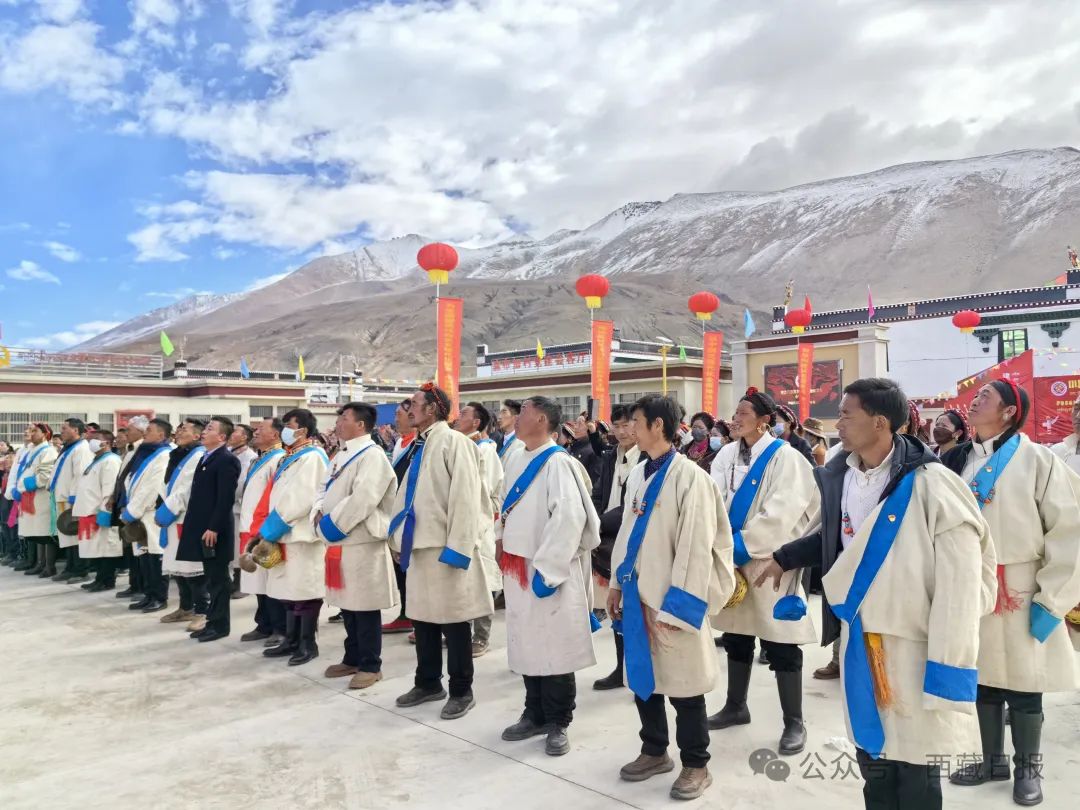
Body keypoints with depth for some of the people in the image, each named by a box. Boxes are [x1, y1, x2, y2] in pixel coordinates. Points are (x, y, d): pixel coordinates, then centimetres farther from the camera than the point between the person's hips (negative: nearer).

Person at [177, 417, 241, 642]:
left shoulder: (227, 460, -14)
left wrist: (213, 527, -22)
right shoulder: (205, 457, 16)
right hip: (202, 527, 9)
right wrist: (195, 525, 16)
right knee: (210, 577, 15)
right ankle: (212, 620, 22)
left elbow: (226, 499, -20)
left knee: (218, 578, -1)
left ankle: (220, 625, 7)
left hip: (215, 530, -9)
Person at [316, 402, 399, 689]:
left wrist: (331, 524, -15)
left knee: (365, 608, 0)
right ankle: (353, 659, 29)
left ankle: (371, 666, 12)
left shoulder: (372, 456, -14)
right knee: (347, 605, 16)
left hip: (362, 543, -9)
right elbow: (326, 491, 20)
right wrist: (319, 514, -1)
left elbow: (362, 501, -24)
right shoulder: (342, 455, 15)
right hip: (339, 542, 9)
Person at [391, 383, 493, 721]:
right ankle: (428, 683, 32)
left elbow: (465, 498, -18)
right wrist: (399, 537, 14)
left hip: (445, 548, -8)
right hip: (419, 545, 8)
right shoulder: (420, 446, 12)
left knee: (453, 623, 3)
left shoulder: (453, 442, -14)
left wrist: (457, 549, -20)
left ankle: (461, 691, 17)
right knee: (422, 619, 17)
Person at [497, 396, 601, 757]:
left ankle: (558, 723, 17)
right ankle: (535, 714, 29)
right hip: (518, 567, 8)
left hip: (549, 572, -8)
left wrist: (547, 569, -21)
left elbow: (570, 516, -22)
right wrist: (503, 548, 14)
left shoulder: (557, 463, -15)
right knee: (527, 645, 15)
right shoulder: (515, 462, 10)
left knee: (555, 648, 3)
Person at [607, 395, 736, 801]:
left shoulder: (690, 477, -16)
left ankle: (695, 764, 25)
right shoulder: (637, 475, 7)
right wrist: (617, 582, 15)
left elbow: (696, 546, -17)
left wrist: (678, 604, -16)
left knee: (682, 683, 6)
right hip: (637, 593, 7)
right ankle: (654, 750, 37)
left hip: (670, 600, -7)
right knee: (642, 676, 18)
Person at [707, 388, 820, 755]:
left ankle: (794, 722, 13)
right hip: (732, 558, 6)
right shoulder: (727, 455, 7)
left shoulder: (784, 457, -10)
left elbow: (780, 514, -18)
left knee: (780, 645, 1)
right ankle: (736, 705, 32)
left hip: (769, 561, -6)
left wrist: (742, 544, -18)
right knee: (736, 637, 16)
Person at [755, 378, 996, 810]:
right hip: (858, 642, 6)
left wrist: (947, 672, -19)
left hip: (913, 647, -5)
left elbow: (960, 587, -18)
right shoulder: (839, 477, 1)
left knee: (915, 774, 8)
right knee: (872, 762, 19)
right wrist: (783, 559, 24)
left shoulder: (930, 484, -18)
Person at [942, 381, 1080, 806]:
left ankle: (1028, 768, 30)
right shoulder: (956, 462, 5)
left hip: (1019, 597, -4)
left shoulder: (1037, 460, -10)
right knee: (983, 681, 16)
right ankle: (993, 759, 34)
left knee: (1023, 687, 9)